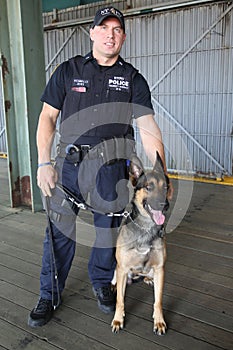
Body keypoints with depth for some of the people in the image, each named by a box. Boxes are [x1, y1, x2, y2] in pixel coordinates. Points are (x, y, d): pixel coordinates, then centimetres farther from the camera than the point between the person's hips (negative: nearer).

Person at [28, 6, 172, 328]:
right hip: (68, 164, 0)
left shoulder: (133, 79, 5)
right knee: (60, 231, 4)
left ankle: (102, 284, 37)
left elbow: (149, 129, -3)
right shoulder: (68, 70, 6)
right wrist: (44, 163, -4)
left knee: (108, 231, 12)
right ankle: (49, 295, 24)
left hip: (111, 168, 1)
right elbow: (47, 117, 5)